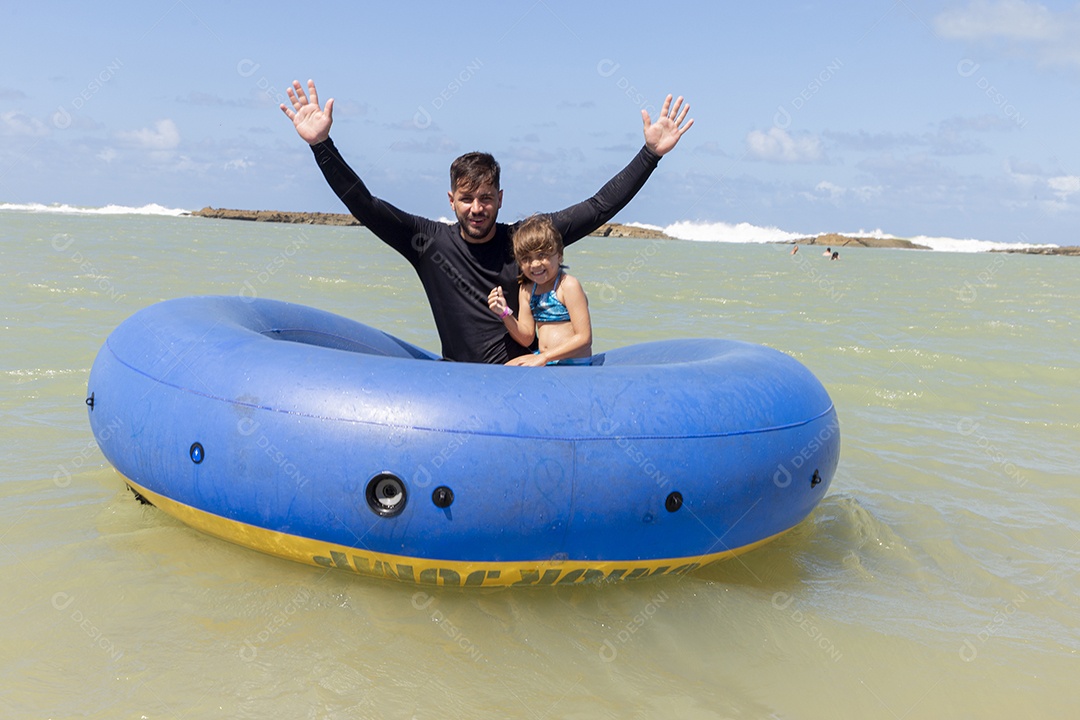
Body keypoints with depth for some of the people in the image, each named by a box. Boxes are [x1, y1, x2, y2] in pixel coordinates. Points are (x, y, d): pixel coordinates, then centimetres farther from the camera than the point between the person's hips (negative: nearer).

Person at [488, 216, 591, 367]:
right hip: (542, 362, 7)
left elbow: (584, 338, -16)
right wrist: (505, 313, -7)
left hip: (574, 365, -7)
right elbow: (526, 339, 8)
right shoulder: (526, 289, 9)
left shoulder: (568, 285, -12)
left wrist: (544, 357, -18)